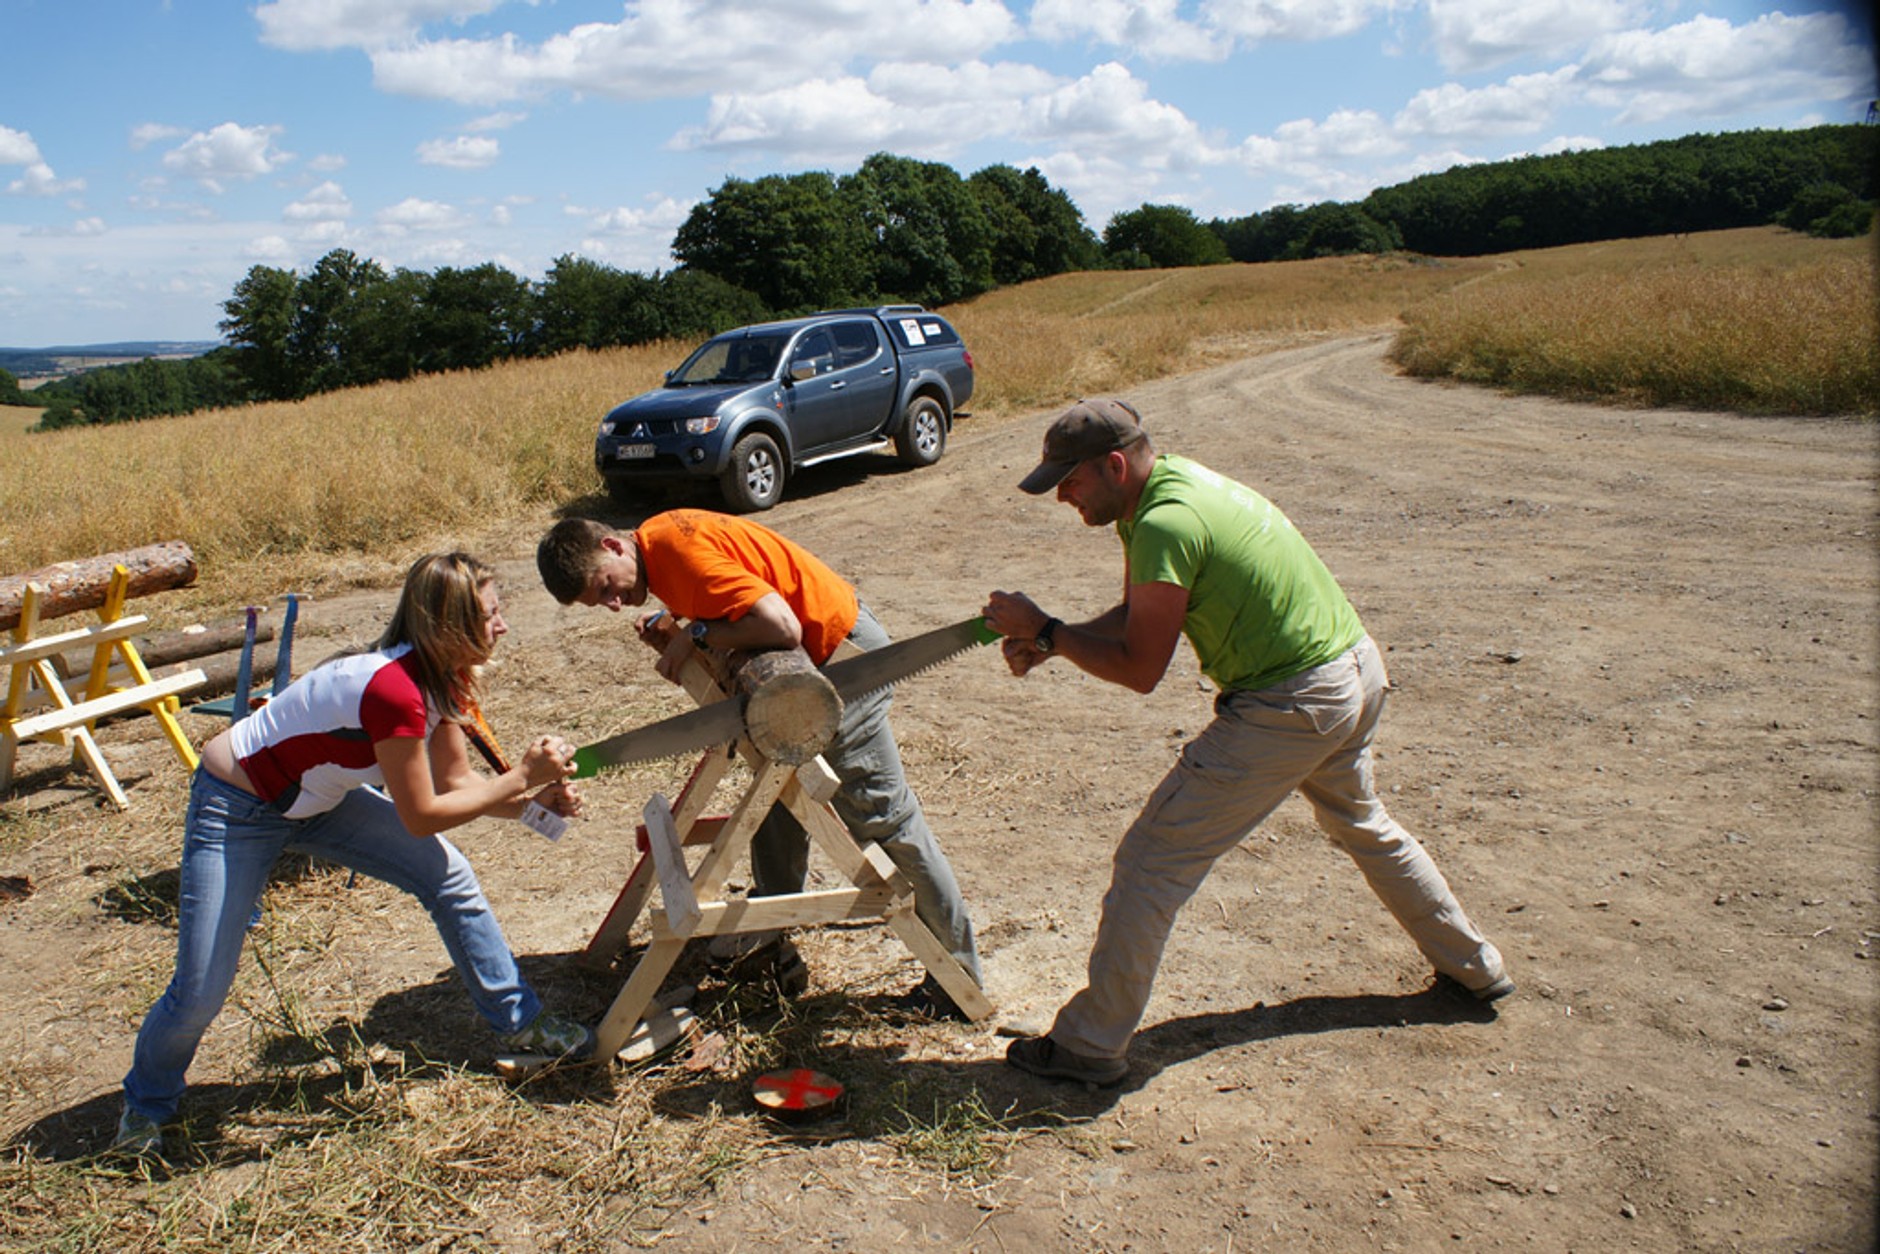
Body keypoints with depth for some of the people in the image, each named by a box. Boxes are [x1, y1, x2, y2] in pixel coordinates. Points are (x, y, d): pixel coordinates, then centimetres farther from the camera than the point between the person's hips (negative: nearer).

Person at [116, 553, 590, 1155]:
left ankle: (519, 1019, 12)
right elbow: (421, 817, -27)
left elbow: (455, 781, -2)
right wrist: (521, 777, -25)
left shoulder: (441, 675, -10)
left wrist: (536, 799, -16)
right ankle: (146, 1105, 29)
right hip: (237, 810, -8)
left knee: (449, 876, -3)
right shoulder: (394, 689, -37)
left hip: (319, 798, 8)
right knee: (199, 992, -4)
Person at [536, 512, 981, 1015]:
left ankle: (959, 974, 7)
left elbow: (782, 628, -32)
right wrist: (673, 634, -7)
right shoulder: (656, 544, 5)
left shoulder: (682, 551, -25)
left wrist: (695, 637, -20)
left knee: (881, 814, -4)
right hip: (803, 659, 10)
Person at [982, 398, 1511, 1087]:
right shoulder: (1176, 479, 6)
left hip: (1291, 709, -10)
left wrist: (1043, 628, -10)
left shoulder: (1165, 524, -24)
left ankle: (1091, 1045, 7)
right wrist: (1051, 640, -1)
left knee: (1151, 862, -3)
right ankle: (1473, 965, 51)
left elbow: (1140, 669, -18)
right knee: (1364, 826, 34)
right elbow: (1137, 613, 12)